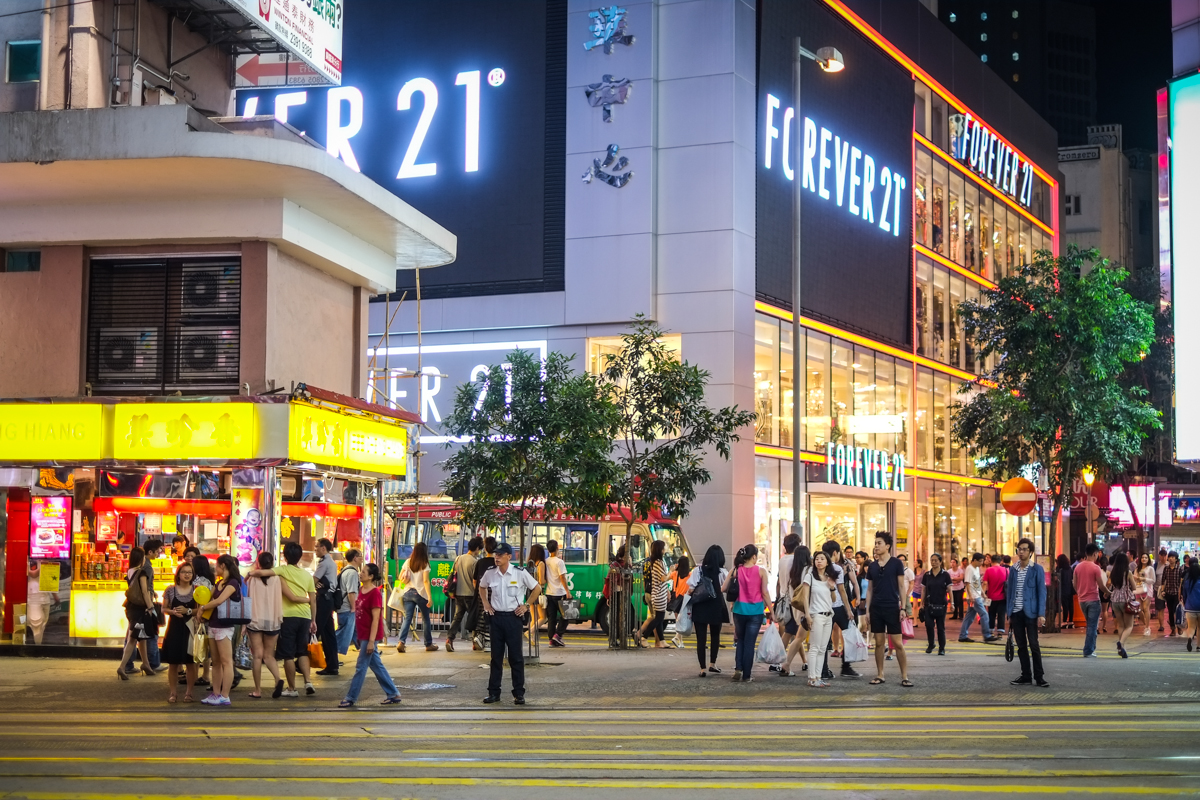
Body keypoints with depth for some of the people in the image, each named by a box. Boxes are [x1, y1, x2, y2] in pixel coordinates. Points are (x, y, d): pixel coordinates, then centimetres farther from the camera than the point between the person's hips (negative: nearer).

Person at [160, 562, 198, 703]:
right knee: (173, 662, 3)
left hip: (190, 629, 0)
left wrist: (188, 611, -14)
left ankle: (189, 692, 11)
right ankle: (173, 692, 11)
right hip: (174, 628, 0)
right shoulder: (171, 590, 4)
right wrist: (173, 612, -13)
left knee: (190, 662, 2)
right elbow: (164, 608, 7)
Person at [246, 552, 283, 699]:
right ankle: (278, 679, -15)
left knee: (257, 655, 3)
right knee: (269, 655, 11)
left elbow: (248, 600, 0)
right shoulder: (276, 579, -2)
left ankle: (257, 690, 1)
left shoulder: (252, 579, -2)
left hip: (255, 620, -1)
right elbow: (279, 600, -2)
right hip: (272, 621, 1)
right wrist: (280, 619, 6)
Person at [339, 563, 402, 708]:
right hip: (362, 635, 9)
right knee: (377, 666, 13)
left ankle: (351, 698, 5)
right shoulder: (361, 590, 9)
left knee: (361, 667, -1)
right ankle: (393, 694, 20)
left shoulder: (375, 593, -16)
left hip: (370, 637, -9)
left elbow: (376, 618, -18)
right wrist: (358, 637, 16)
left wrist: (371, 641, -20)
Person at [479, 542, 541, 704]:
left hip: (513, 617, -3)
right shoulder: (490, 573, 0)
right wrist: (486, 604, 11)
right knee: (496, 656, 8)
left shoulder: (520, 573, -9)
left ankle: (519, 693, 8)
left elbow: (537, 588, 3)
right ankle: (493, 692, 14)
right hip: (496, 617, 3)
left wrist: (526, 605, -1)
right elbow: (482, 587, 22)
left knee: (516, 657, 1)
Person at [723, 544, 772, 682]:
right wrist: (770, 610, 3)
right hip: (756, 610, -2)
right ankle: (746, 676, 7)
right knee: (750, 643, 5)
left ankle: (738, 668, 4)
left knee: (740, 640, 19)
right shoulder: (761, 571, -6)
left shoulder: (736, 570, -1)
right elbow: (765, 592, -7)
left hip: (739, 610, 2)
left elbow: (723, 588, -2)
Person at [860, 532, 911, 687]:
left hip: (892, 608, -4)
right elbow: (870, 589, 12)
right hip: (876, 609, 4)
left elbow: (902, 586, -2)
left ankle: (904, 676, -1)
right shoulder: (872, 566, 9)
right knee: (879, 642, 6)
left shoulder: (896, 563, -2)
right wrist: (867, 610, 8)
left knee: (898, 643, -5)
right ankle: (879, 675, 13)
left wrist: (903, 608, -9)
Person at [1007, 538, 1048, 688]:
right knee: (1021, 646, 8)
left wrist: (1041, 614, -13)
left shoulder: (1037, 569, -3)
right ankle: (1026, 676, 13)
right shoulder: (1013, 570, 10)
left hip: (1030, 613, -4)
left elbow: (1041, 592, -6)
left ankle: (1039, 677, 3)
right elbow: (1009, 591, 13)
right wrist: (1008, 613, 8)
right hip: (1016, 613, 4)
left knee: (1033, 645, -4)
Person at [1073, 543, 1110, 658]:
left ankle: (1090, 649, 19)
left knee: (1090, 625, 19)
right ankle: (1088, 651, -2)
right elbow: (1101, 586, -11)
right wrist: (1108, 593, 6)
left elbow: (1074, 584, 9)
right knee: (1092, 626, -1)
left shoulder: (1078, 567, 5)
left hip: (1082, 600, 6)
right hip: (1093, 600, -6)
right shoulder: (1095, 568, -12)